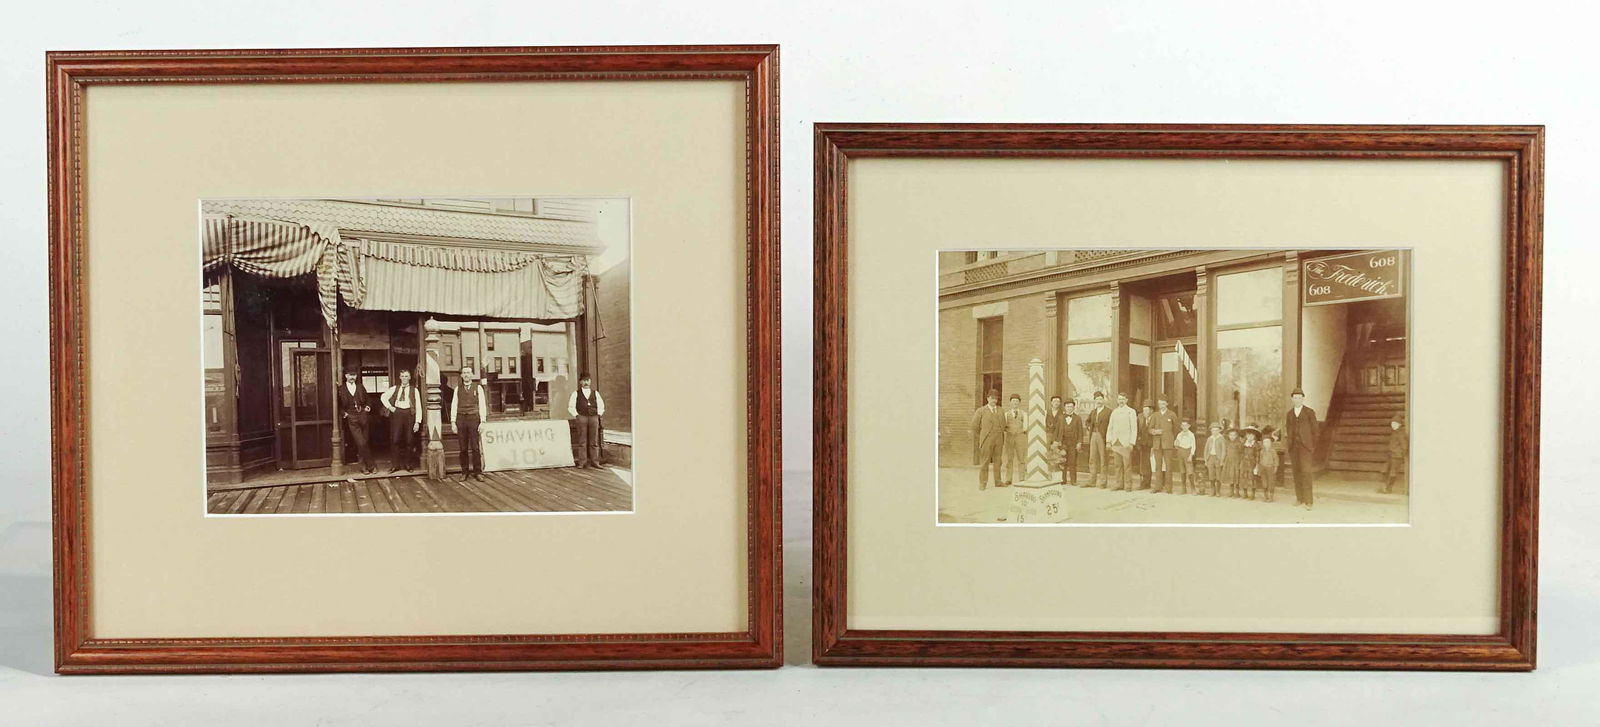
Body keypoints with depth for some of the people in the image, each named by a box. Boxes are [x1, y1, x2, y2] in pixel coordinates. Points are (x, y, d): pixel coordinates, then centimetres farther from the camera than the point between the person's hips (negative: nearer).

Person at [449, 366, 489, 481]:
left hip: (474, 418, -2)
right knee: (463, 448, 3)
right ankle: (464, 472, 9)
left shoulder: (478, 388, 5)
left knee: (475, 447, -4)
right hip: (461, 419, 2)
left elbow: (482, 405, 2)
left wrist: (482, 421, -5)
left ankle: (477, 471, 3)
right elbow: (454, 406, 9)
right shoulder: (458, 389, 10)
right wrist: (453, 422, 0)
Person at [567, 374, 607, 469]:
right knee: (582, 441, -3)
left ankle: (595, 462, 3)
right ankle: (582, 462, 0)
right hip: (581, 417, -2)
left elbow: (601, 405, 22)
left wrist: (598, 415, 10)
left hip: (594, 418, 2)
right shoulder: (576, 393, 8)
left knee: (594, 441, 1)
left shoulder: (595, 393, 15)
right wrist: (576, 416, -2)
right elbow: (571, 407, 7)